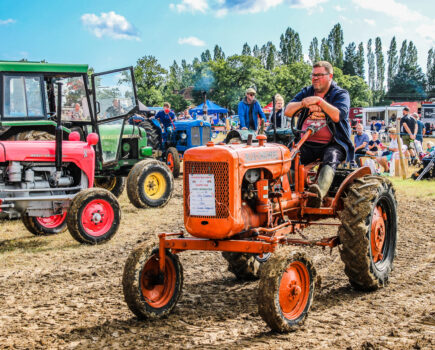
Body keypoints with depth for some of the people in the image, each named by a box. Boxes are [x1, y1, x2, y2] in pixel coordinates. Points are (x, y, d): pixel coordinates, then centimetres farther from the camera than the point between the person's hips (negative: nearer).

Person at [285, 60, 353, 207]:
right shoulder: (306, 92, 19)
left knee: (331, 159, -37)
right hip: (307, 143, 4)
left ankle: (319, 192, -62)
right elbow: (288, 111, 6)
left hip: (332, 144, -4)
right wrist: (303, 104, -11)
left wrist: (319, 101, -18)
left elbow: (337, 116, -14)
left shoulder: (340, 94, 6)